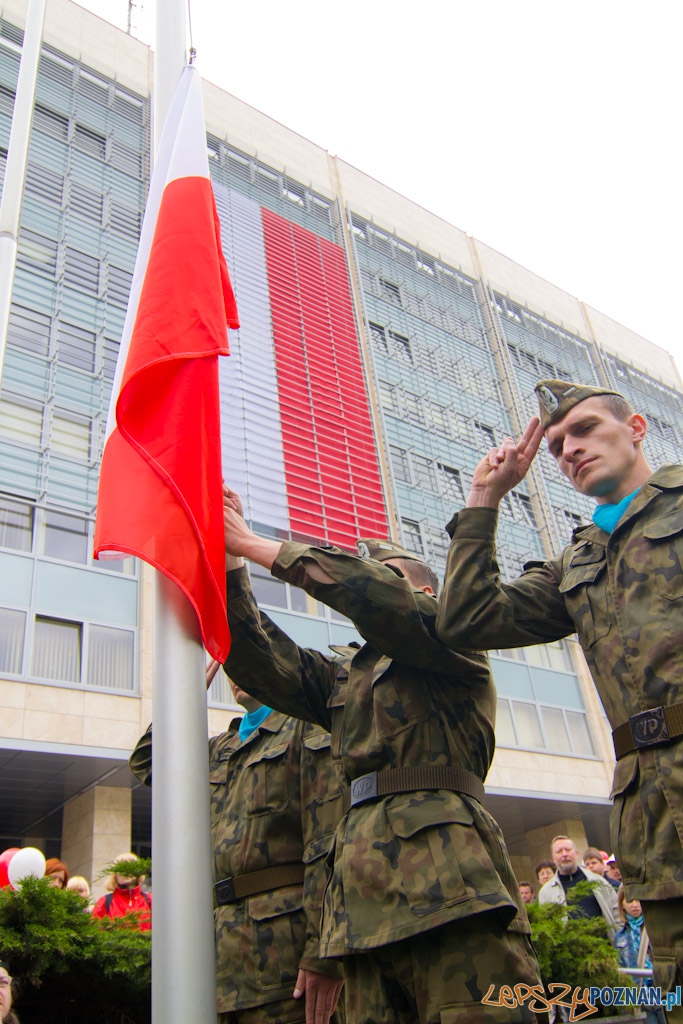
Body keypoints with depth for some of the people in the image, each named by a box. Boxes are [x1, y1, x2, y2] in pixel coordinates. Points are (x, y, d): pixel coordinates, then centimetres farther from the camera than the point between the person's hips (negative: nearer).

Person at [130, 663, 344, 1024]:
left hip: (283, 937, -7)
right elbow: (146, 763, 29)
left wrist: (322, 953, -18)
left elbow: (330, 842, -11)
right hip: (223, 947, 7)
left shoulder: (306, 729, -2)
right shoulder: (220, 749, 22)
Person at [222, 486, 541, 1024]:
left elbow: (379, 596, -8)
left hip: (445, 871, -5)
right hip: (364, 888, 6)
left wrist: (257, 545, -4)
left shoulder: (452, 638, 12)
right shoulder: (344, 675, 30)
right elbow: (259, 662, 16)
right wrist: (230, 561, 6)